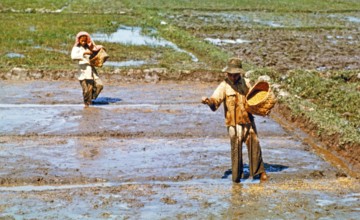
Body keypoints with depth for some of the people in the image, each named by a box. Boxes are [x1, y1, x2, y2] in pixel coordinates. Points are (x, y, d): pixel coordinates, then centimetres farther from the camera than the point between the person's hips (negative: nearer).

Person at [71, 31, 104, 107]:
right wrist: (84, 52, -25)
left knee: (99, 85, -6)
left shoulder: (88, 47, 14)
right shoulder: (76, 48, -3)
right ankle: (87, 103, 12)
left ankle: (91, 98, 16)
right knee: (87, 89, -7)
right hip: (83, 69, -5)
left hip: (91, 69, 5)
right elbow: (73, 56, -23)